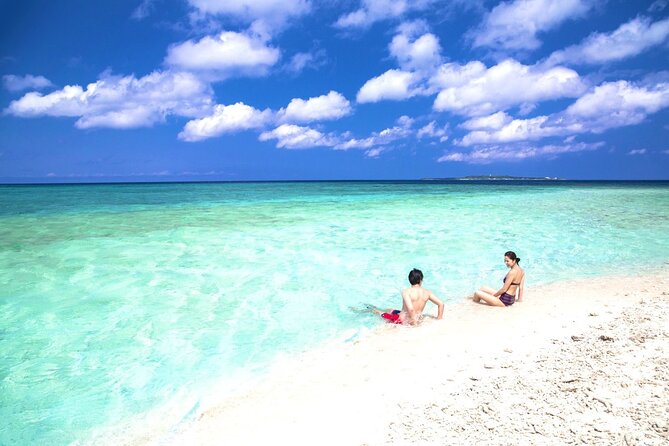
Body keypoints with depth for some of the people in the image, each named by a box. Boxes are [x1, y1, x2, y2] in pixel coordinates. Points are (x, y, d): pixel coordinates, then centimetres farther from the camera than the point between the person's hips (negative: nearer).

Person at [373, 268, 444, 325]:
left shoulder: (406, 291, -22)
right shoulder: (427, 292, -6)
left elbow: (410, 308, -35)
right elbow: (441, 304, -6)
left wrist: (413, 320, -21)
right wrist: (438, 318, 5)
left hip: (402, 320, -5)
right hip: (417, 320, 6)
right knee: (391, 311, 30)